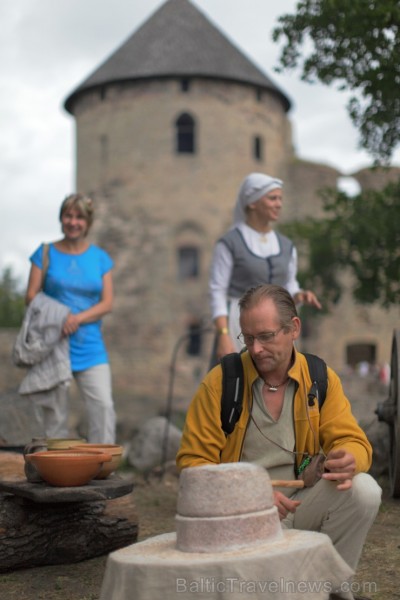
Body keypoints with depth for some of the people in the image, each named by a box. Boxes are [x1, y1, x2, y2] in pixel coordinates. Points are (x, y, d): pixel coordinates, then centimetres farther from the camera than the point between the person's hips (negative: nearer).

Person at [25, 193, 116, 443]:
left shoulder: (100, 257, 10)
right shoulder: (45, 253, 6)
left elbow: (107, 303, 3)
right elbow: (31, 296, 2)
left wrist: (78, 318, -14)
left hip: (90, 348, 1)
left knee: (104, 406, -9)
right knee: (54, 411, 1)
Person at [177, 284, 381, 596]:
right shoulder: (220, 381, -9)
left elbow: (352, 441, -2)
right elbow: (192, 462, -8)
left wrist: (347, 460, -28)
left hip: (303, 502, 3)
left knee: (364, 491, -22)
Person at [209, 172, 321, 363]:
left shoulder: (286, 246, 11)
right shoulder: (228, 243, -6)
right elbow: (217, 293, -9)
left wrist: (301, 296, -7)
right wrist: (224, 337, -20)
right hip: (239, 328, -6)